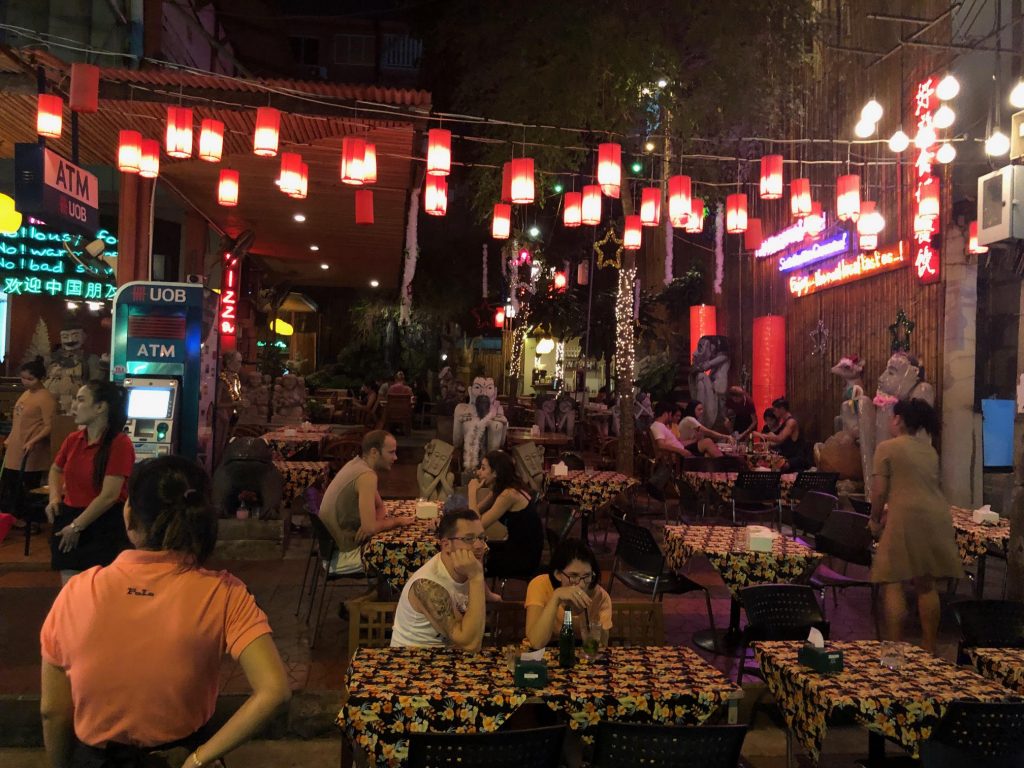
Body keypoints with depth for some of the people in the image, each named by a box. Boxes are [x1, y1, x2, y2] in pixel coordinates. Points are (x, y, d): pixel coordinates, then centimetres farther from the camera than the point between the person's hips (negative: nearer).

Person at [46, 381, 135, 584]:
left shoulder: (120, 443, -16)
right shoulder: (72, 439, 5)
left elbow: (109, 496, -19)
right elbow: (56, 469, 27)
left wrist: (76, 526, -11)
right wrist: (54, 498, 8)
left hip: (105, 527, -6)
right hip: (68, 519, 7)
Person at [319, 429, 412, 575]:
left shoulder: (356, 464, 4)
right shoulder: (367, 476, -25)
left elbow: (380, 507, 12)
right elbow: (370, 527, -28)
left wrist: (368, 525, -10)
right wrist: (398, 521, -10)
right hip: (343, 555, -8)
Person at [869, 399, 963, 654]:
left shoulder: (887, 447, 0)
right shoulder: (929, 450, 19)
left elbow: (879, 491, -5)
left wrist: (875, 520, 10)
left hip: (907, 518, -7)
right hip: (937, 518, 7)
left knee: (892, 582, 1)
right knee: (926, 584, 14)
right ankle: (929, 648, 20)